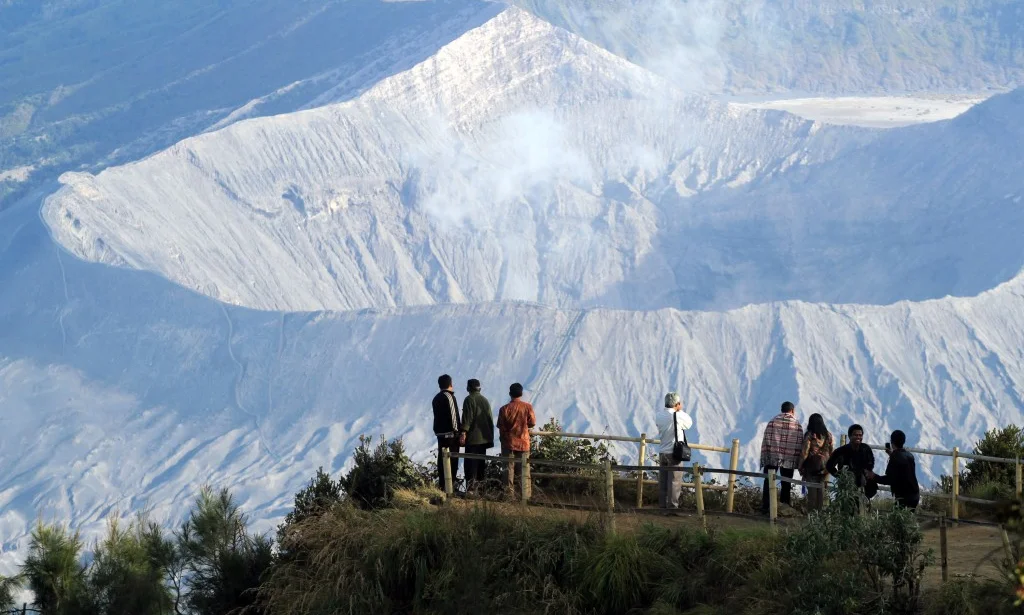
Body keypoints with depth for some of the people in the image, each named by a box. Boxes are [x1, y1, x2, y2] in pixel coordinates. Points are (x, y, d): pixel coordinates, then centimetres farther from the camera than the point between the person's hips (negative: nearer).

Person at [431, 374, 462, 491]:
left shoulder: (436, 398, 13)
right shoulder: (449, 397, -12)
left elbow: (437, 415, 14)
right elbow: (453, 415, -17)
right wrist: (456, 430, -13)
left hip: (439, 432, 7)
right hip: (451, 432, -7)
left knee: (442, 459, 9)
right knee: (453, 459, -3)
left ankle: (442, 484, 10)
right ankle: (451, 484, -7)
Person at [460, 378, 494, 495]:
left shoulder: (469, 400, -6)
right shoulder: (485, 400, 16)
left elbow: (467, 417, -16)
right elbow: (490, 419, 18)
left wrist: (464, 432, -19)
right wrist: (490, 436, 22)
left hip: (473, 437, -7)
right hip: (484, 437, 7)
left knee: (471, 463, -9)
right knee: (481, 462, 14)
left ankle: (471, 487, -16)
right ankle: (479, 484, 17)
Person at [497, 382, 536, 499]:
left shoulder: (504, 409, -8)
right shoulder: (527, 407, -7)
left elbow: (501, 427, -5)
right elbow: (532, 423, -1)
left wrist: (502, 438, 13)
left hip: (508, 443, -1)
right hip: (523, 442, 1)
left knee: (509, 469, 5)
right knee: (524, 469, 7)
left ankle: (509, 493, 4)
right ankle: (526, 493, 6)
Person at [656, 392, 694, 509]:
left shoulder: (660, 417, 1)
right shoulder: (678, 417, -16)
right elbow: (689, 423, 1)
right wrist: (680, 410, 6)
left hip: (662, 453, 6)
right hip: (674, 453, -6)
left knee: (662, 480, 11)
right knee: (674, 481, 1)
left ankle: (662, 504, 17)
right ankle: (672, 506, 2)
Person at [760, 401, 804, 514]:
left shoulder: (773, 422, -1)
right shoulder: (797, 425, 0)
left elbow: (765, 441, -4)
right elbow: (800, 445, -2)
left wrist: (763, 458, 1)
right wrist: (799, 462, 5)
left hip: (771, 458, 0)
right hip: (789, 461, 0)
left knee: (768, 483, 6)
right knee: (786, 484, 11)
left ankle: (765, 508, 3)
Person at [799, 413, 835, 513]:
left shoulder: (809, 435, -9)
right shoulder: (828, 435, 2)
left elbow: (805, 453, -10)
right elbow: (832, 452, 5)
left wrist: (800, 467, 0)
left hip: (811, 468, -3)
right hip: (824, 468, 3)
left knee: (812, 491, 2)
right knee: (821, 492, 9)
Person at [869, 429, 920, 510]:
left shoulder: (895, 457, -16)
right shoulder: (909, 455, 10)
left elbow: (889, 479, -19)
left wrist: (874, 477, -6)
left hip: (904, 496, -9)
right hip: (914, 494, 9)